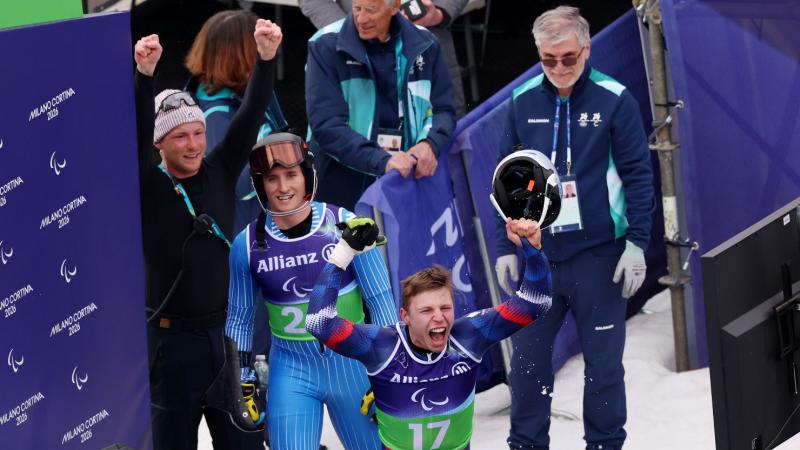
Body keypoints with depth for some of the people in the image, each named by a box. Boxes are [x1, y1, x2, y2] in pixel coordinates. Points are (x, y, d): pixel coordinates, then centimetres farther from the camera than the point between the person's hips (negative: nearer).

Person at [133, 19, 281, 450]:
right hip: (173, 338, -3)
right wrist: (144, 74, -38)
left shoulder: (219, 172, 3)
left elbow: (249, 118, -5)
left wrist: (266, 58, -19)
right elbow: (137, 132, -23)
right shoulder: (147, 187, -7)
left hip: (226, 331, 4)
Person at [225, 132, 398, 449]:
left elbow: (380, 299, -6)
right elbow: (239, 317, 7)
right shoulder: (248, 244, -6)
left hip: (352, 364, -1)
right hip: (292, 371, 1)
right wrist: (241, 383, 6)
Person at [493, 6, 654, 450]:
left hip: (598, 254, -3)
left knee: (603, 363, 5)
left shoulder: (614, 100, -7)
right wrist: (505, 246, 7)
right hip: (537, 253, 3)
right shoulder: (523, 101, 2)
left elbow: (638, 176, -4)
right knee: (528, 360, 8)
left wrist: (637, 243, -8)